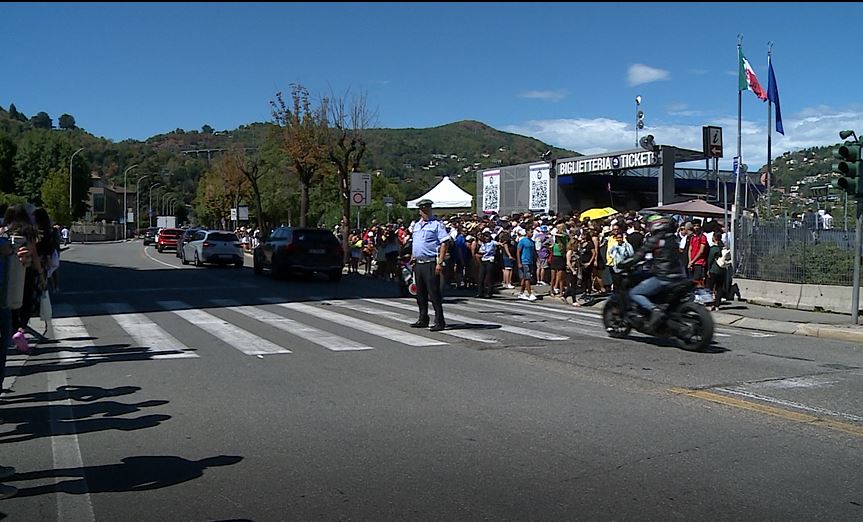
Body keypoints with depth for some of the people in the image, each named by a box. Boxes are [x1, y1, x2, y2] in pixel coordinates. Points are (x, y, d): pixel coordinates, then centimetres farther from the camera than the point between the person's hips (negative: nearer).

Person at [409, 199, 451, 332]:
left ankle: (440, 322, 0)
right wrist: (412, 259, 17)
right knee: (420, 293, 13)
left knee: (434, 293, -6)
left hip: (431, 264, -7)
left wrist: (440, 262, -19)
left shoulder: (437, 224, -7)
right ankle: (423, 320, 24)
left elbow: (445, 243, -14)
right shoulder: (416, 225, 16)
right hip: (418, 263, 8)